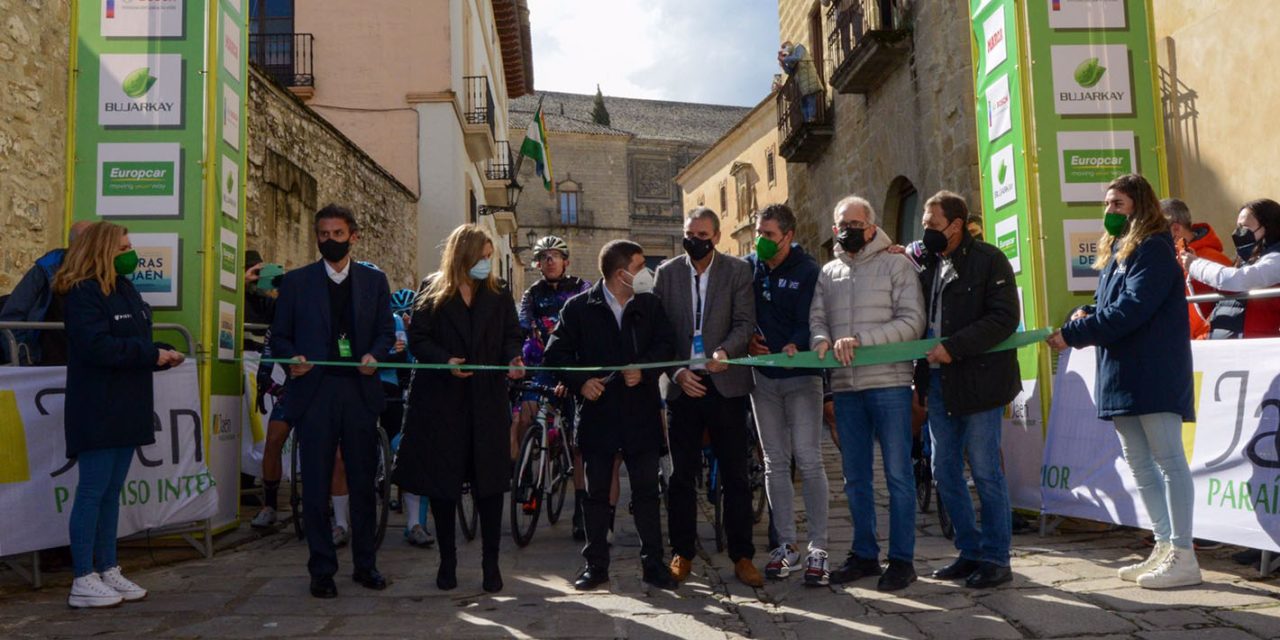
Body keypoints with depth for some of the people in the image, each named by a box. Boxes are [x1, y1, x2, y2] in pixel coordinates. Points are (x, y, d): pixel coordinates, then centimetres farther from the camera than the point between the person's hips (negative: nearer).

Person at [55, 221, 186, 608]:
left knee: (111, 492, 12)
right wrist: (151, 353, -16)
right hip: (97, 412, -8)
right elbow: (96, 345, -22)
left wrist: (160, 354, -1)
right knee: (92, 492, -4)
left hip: (126, 409, 8)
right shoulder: (83, 294, -11)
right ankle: (83, 581, 3)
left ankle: (108, 570, 19)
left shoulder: (126, 291, 17)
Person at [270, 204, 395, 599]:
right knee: (316, 486, 2)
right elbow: (280, 336, 7)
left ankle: (365, 564, 19)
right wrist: (292, 359, -13)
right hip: (314, 392, -1)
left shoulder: (374, 281, 12)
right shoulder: (296, 281, 8)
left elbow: (386, 330, 11)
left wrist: (374, 354, -10)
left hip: (360, 391, 1)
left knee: (363, 482, 7)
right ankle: (322, 570, 13)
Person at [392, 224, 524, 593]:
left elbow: (511, 336, 8)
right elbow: (417, 339, -2)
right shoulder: (432, 292, 3)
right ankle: (447, 561, 20)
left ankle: (491, 563, 12)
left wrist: (513, 359, -13)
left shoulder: (498, 295, 10)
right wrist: (445, 361, -19)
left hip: (488, 400, 1)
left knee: (490, 483, 1)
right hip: (441, 399, -1)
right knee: (442, 482, 5)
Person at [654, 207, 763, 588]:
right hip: (683, 385, 1)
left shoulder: (738, 270, 3)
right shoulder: (667, 272, 8)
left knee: (735, 475, 3)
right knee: (682, 475, 6)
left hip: (725, 383, -1)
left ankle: (742, 556, 12)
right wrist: (677, 372, -8)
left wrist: (724, 352, -23)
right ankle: (682, 553, 18)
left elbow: (745, 323, -4)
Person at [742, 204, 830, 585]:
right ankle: (787, 545, 16)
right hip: (763, 376, 5)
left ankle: (818, 549, 0)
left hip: (801, 375, -5)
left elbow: (811, 321, -15)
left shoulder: (808, 271, -6)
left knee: (808, 461, -7)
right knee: (775, 463, 8)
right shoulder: (749, 268, 8)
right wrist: (747, 339, -6)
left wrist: (794, 346, -33)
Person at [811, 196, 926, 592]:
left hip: (889, 383, -5)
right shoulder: (828, 272, 15)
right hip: (845, 386, 5)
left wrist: (860, 339, -17)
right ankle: (864, 554, 24)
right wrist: (823, 340, -12)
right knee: (855, 478, 12)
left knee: (898, 475, 0)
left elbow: (912, 322, -9)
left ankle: (902, 559, 9)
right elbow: (816, 318, 11)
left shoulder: (896, 265, -1)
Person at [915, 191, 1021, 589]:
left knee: (985, 471, -1)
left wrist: (954, 347, -20)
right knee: (945, 473, 10)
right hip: (939, 383, 7)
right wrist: (921, 376, 5)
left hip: (978, 381, -7)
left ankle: (996, 558, 10)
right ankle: (971, 551, 22)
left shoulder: (988, 260, -6)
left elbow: (1004, 318, -15)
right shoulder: (929, 266, 14)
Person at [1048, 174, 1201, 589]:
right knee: (1138, 462, 12)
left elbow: (1130, 310, -21)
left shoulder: (1153, 250, -10)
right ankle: (1164, 546, 20)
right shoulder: (1115, 253, 18)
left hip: (1154, 373, -9)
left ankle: (1184, 557, 0)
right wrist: (1086, 315, -3)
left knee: (1168, 460, -5)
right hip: (1120, 374, 9)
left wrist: (1072, 334, -19)